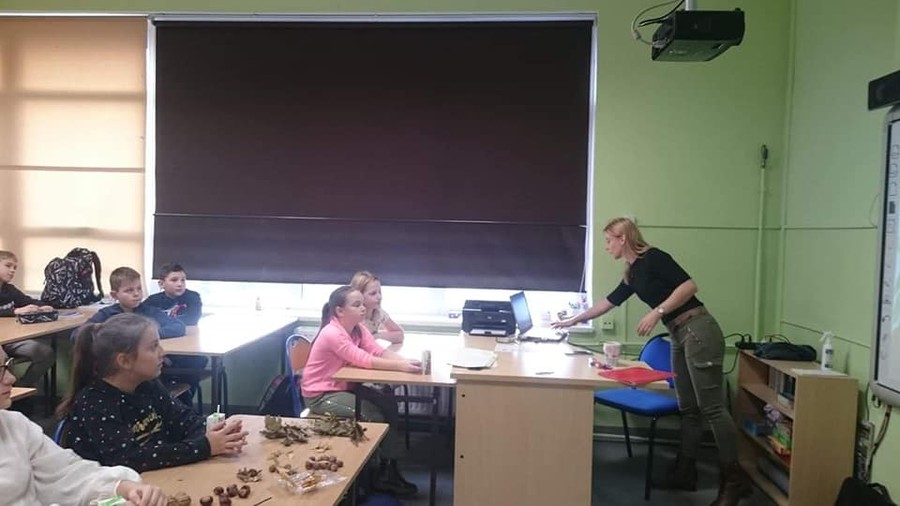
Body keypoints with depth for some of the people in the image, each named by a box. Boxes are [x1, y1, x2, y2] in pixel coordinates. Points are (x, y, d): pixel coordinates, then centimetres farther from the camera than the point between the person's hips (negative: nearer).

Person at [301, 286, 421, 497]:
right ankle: (385, 473, 1)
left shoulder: (358, 329, 0)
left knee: (388, 403, -7)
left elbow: (379, 352, -12)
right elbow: (364, 360, -32)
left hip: (342, 387, 8)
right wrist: (400, 366, -38)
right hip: (320, 395, -8)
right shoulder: (332, 334, -25)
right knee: (373, 416, -17)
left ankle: (388, 468, 2)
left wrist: (405, 361, -30)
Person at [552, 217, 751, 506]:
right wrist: (574, 321, 32)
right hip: (680, 337, 9)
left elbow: (689, 286, -17)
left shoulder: (653, 257, -10)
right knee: (688, 409, 12)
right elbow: (608, 302, 26)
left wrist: (656, 313, -19)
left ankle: (734, 479, 1)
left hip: (698, 331, -9)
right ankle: (685, 472, 18)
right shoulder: (632, 274, 16)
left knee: (711, 407, -7)